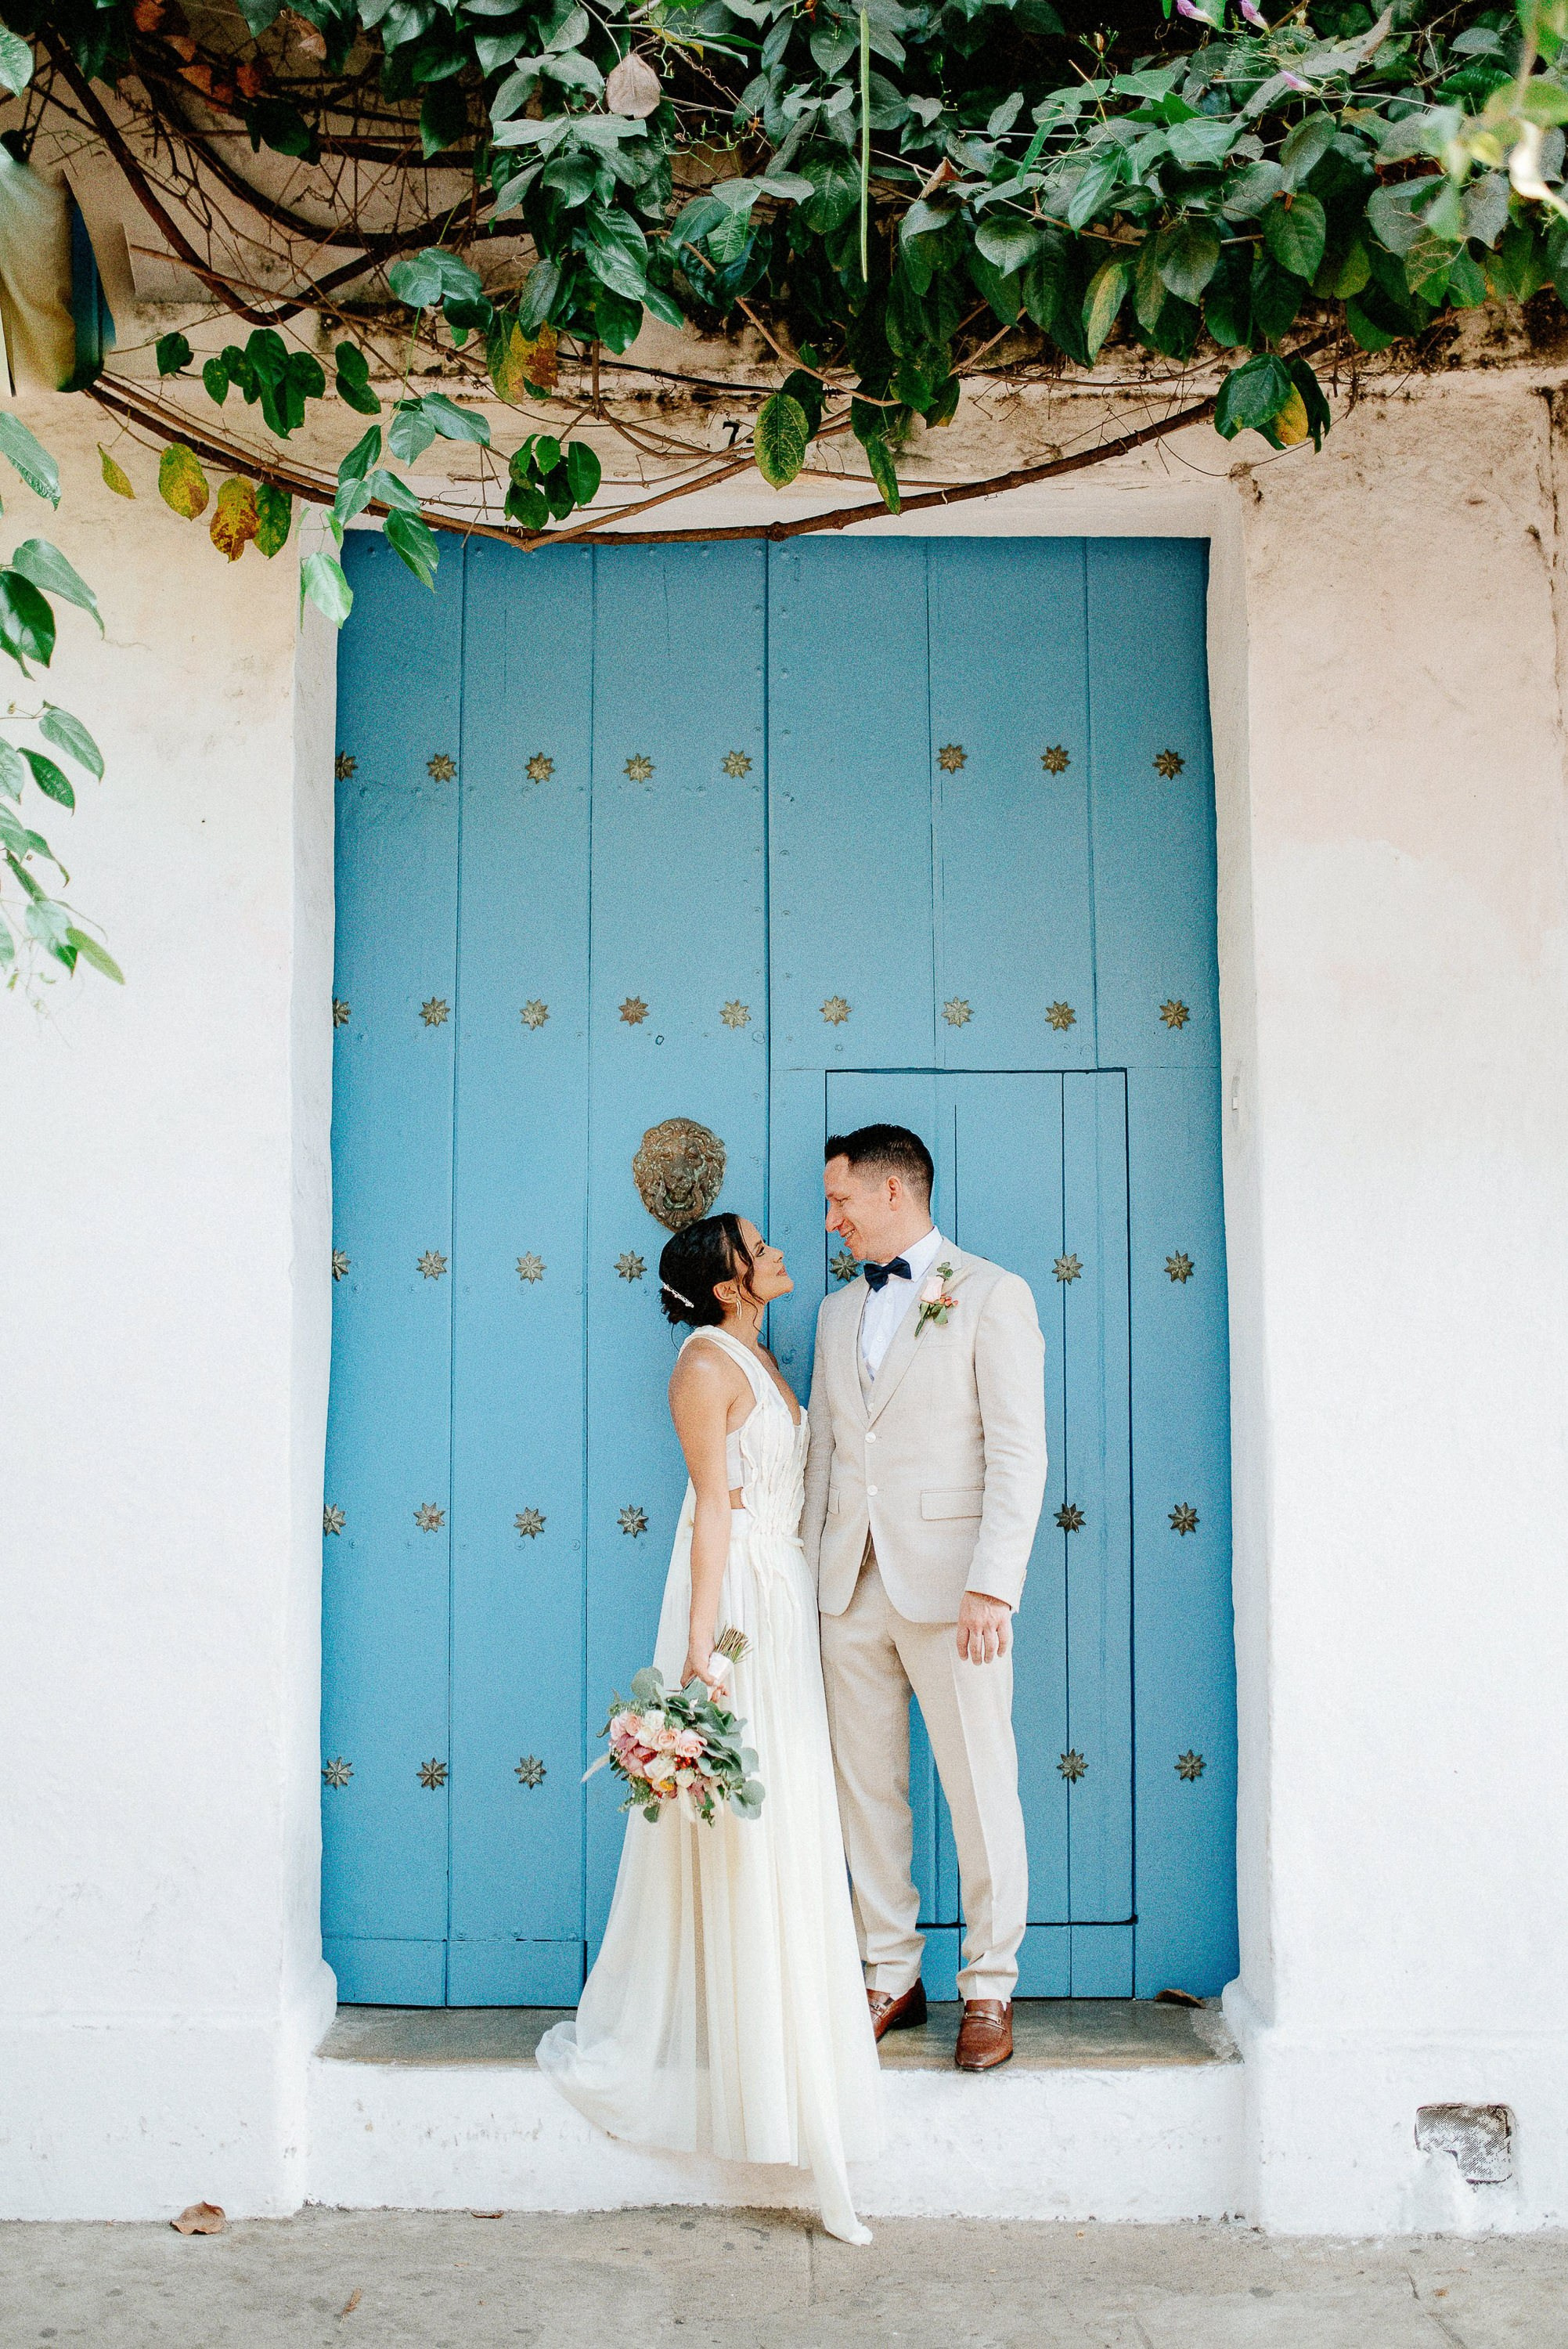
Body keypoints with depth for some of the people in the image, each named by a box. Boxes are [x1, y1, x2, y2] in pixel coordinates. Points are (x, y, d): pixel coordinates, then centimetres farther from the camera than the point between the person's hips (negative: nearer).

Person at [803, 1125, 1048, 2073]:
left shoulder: (991, 1295, -2)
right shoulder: (839, 1313, 17)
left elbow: (1019, 1452, -8)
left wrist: (992, 1586, -16)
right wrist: (811, 1573, 10)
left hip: (948, 1586, -6)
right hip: (851, 1587, 6)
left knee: (981, 1790, 1)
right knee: (867, 1787, 10)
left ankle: (991, 1988, 16)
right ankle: (893, 1977, 23)